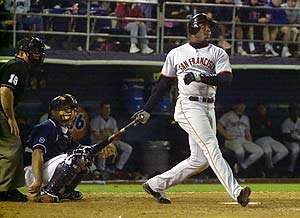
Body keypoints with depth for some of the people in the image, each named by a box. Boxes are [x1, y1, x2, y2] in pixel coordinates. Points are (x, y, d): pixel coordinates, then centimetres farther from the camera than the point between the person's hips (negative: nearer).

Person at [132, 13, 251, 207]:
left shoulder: (218, 53, 10)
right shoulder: (176, 54, 10)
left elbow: (226, 79, -7)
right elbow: (163, 85, 16)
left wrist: (200, 77, -21)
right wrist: (147, 110, 12)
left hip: (209, 108, 4)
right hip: (188, 106, -4)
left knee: (200, 159, 1)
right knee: (211, 147, -20)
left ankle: (156, 184, 17)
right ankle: (236, 191, -31)